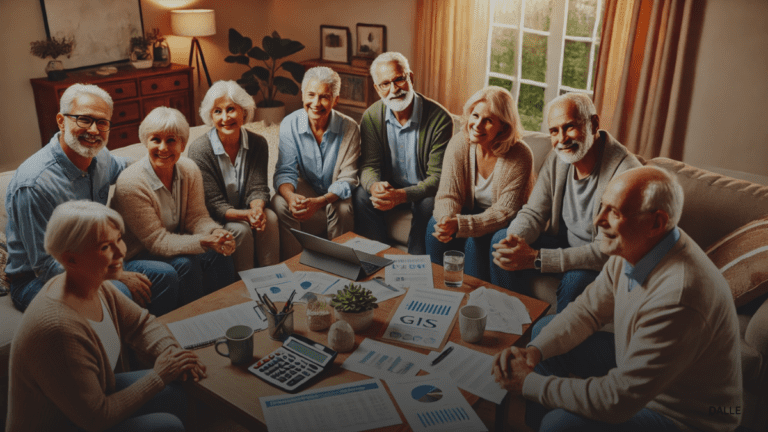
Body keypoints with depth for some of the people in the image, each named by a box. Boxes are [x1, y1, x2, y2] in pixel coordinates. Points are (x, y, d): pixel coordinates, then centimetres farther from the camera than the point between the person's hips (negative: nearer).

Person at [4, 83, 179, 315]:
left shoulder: (100, 157, -2)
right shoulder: (34, 183, -25)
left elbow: (124, 166, 28)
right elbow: (46, 267, -22)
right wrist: (117, 276, -22)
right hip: (36, 282, -8)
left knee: (165, 276, -4)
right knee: (119, 294, -32)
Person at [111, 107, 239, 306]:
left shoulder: (189, 170, -7)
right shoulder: (130, 184, -25)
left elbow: (197, 216, -6)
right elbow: (157, 241, -25)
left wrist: (216, 232, -30)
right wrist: (204, 242, -38)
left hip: (176, 241, 5)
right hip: (138, 254, -5)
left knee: (219, 255, -20)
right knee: (186, 264, -30)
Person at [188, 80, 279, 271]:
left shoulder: (258, 144, -5)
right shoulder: (199, 150, -17)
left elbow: (258, 187, -9)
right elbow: (214, 204, -19)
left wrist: (257, 209, -34)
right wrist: (246, 215, -37)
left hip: (245, 209, 3)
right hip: (213, 219, -3)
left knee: (269, 218, -26)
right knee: (241, 229, -31)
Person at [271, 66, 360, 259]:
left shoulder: (349, 128, -17)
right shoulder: (290, 124, -12)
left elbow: (347, 180, -19)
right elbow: (285, 171, -12)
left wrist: (320, 202, -38)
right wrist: (291, 196, -37)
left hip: (336, 196, -1)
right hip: (306, 189, 2)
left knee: (341, 208, -34)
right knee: (280, 202, -27)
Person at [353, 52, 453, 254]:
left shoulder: (440, 118, -18)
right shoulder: (371, 117, -5)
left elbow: (437, 177, -20)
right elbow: (369, 165, -5)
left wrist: (402, 195, -38)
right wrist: (374, 185, -32)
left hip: (423, 191, -3)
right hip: (389, 188, 3)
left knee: (430, 205, -34)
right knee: (361, 195, -25)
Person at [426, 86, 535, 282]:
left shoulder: (520, 156, -24)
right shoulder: (459, 143, -13)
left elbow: (505, 212, -24)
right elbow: (447, 195, -11)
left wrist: (460, 224, -38)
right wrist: (446, 220, -35)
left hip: (505, 224, -3)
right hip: (472, 210, 4)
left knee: (474, 240, -30)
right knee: (435, 227, -22)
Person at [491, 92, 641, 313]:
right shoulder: (557, 158, -5)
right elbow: (534, 212, 0)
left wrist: (535, 258, -36)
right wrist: (516, 239, -26)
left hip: (604, 262, -6)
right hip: (563, 242, 7)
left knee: (576, 280, -35)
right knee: (502, 239, -8)